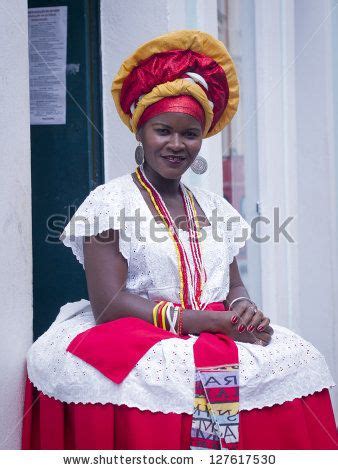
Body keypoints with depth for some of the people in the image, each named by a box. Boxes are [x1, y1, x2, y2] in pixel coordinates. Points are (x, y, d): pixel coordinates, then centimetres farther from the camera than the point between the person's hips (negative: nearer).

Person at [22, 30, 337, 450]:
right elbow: (109, 304, -11)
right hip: (135, 339, -5)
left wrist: (244, 309, -10)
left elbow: (234, 285, 16)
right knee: (174, 376, -36)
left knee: (299, 361, -19)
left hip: (219, 334, 6)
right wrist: (209, 321, -17)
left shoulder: (211, 206, 15)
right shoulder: (110, 202, -2)